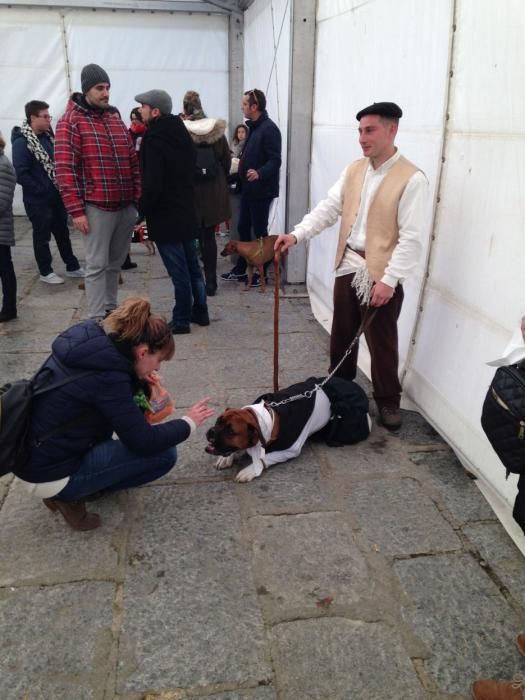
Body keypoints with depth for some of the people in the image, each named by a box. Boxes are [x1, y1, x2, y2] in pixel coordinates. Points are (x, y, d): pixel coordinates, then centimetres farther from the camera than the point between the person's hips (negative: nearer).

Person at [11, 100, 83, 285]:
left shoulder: (47, 137, 8)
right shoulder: (22, 142, -16)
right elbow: (20, 174, -20)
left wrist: (60, 185, 5)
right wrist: (41, 190, -17)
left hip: (56, 195, 7)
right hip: (38, 199, -7)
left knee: (62, 232, 15)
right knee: (42, 236, 4)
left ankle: (72, 267, 27)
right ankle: (46, 272, 17)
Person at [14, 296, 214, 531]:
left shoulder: (91, 342, -1)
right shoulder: (106, 375, -25)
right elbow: (144, 443, -17)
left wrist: (139, 381, 1)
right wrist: (188, 423, -2)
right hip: (49, 476, -9)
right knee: (164, 454, -5)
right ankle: (69, 495, 1)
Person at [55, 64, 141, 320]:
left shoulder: (116, 119, 15)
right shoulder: (71, 121, -4)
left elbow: (133, 162, 18)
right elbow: (65, 169, -10)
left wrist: (138, 199, 10)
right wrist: (76, 210, -16)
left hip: (126, 206, 6)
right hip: (97, 207, -6)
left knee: (115, 263, 13)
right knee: (97, 266, -2)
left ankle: (111, 309, 26)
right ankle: (97, 319, 4)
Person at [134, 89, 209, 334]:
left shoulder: (154, 139, -17)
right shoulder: (181, 133, 9)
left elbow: (153, 183, -22)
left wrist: (142, 210, -9)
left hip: (164, 214, -8)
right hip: (186, 210, 8)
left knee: (178, 270, -1)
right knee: (192, 265, 15)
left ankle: (181, 320, 9)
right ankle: (200, 312, 25)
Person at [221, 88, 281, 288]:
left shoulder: (269, 129, -16)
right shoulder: (253, 127, 13)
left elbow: (275, 161, -24)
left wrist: (260, 174, -38)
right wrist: (241, 169, 30)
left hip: (261, 190, -9)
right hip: (248, 188, 9)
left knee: (260, 231, -1)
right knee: (243, 227, 14)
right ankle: (240, 269, 25)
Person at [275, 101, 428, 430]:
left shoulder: (412, 179, -13)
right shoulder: (353, 170, 8)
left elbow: (411, 237, -16)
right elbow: (328, 208, 5)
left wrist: (388, 280, -21)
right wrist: (297, 234, -10)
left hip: (382, 274, -6)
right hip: (348, 266, 6)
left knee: (382, 342, 6)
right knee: (342, 334, 17)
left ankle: (388, 400, 25)